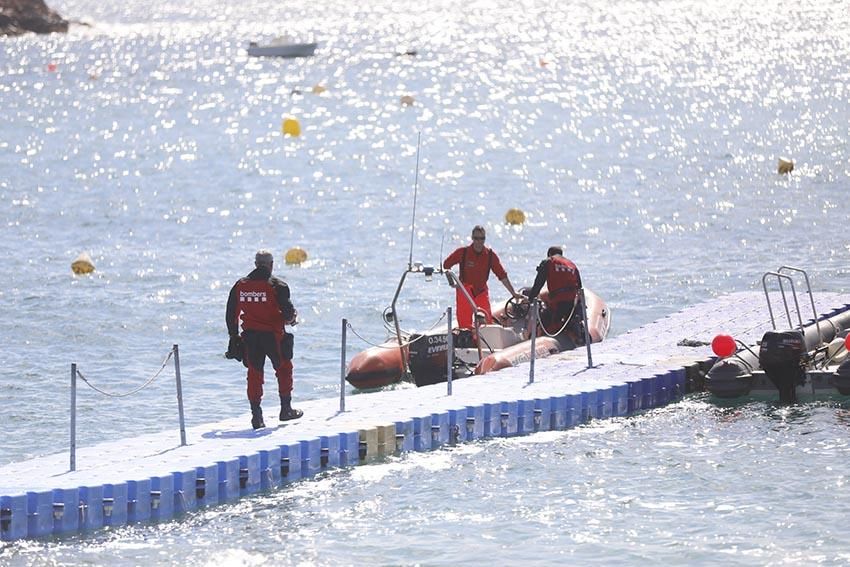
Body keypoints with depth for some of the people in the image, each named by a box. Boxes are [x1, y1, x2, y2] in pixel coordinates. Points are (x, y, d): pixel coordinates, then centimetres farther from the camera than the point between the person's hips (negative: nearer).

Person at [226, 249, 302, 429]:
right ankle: (286, 409, 21)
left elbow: (231, 313, 7)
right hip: (273, 335, -3)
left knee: (254, 373, 9)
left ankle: (256, 415, 5)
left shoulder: (240, 286, 3)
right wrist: (291, 318, 9)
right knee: (284, 369, 16)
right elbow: (287, 311, -15)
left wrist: (233, 336, 17)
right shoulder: (277, 286, -10)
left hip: (249, 336, 3)